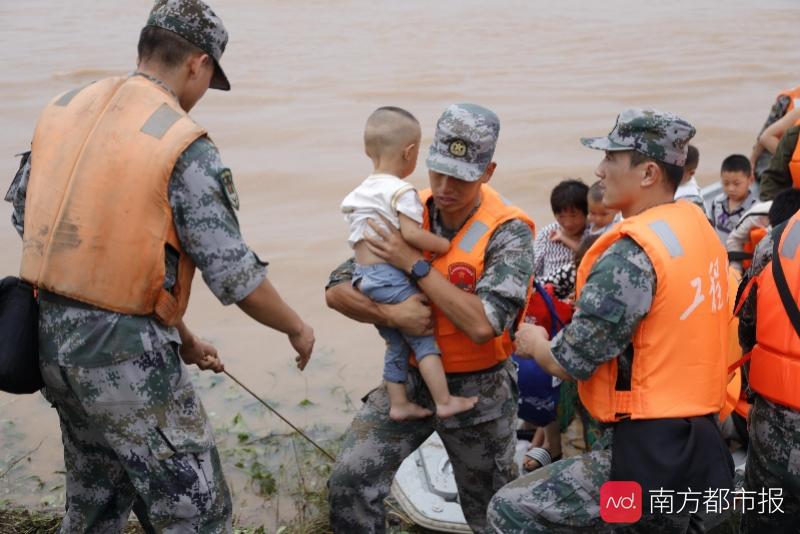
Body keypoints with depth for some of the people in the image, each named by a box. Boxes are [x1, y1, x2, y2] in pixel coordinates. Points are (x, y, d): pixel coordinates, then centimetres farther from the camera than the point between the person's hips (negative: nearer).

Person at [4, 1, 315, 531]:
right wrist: (297, 327, 4)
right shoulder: (185, 146, -15)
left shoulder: (63, 110, 4)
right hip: (127, 353, -8)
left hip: (52, 334, 8)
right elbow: (235, 275, -14)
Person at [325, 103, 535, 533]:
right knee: (349, 483, -11)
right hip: (409, 377, 3)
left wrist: (415, 265, -27)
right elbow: (337, 291, -5)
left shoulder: (508, 232, -19)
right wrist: (389, 313, -24)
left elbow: (482, 324, -31)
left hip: (477, 389, -3)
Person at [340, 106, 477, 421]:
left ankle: (398, 404, 23)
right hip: (390, 277, -8)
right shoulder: (401, 191, -12)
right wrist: (446, 245, -10)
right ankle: (445, 402, 2)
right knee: (423, 338, 0)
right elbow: (412, 234, -21)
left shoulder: (358, 193, 15)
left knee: (396, 343, 17)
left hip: (363, 277, 8)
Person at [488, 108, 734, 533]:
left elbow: (569, 362, -16)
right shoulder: (698, 226, 5)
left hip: (646, 452, -9)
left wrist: (534, 342, 5)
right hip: (699, 440, 9)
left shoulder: (631, 253, -21)